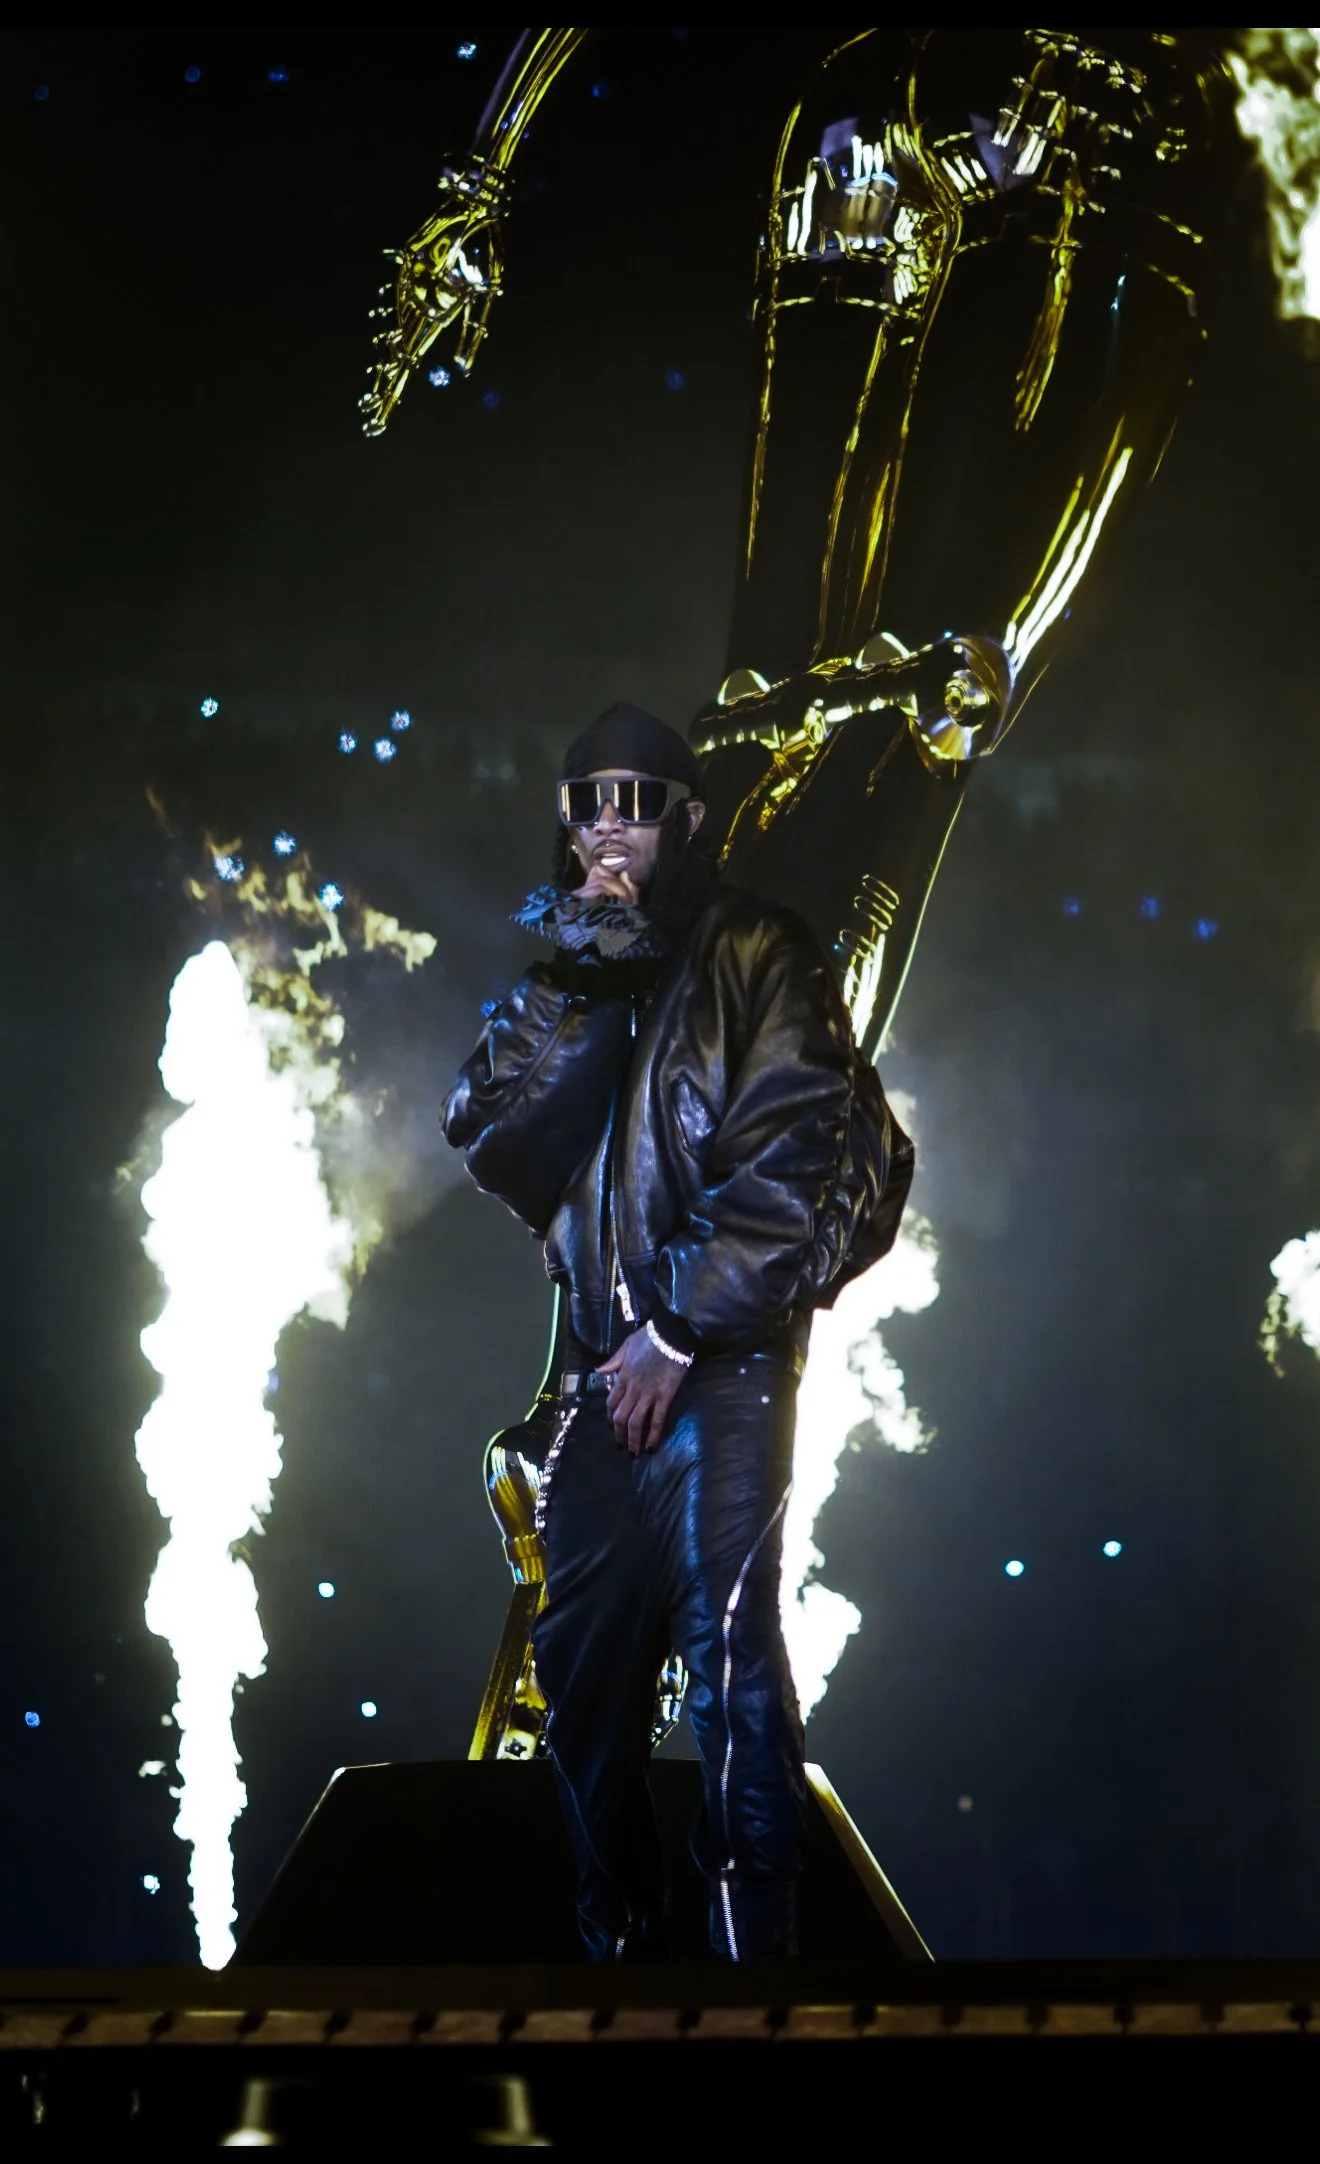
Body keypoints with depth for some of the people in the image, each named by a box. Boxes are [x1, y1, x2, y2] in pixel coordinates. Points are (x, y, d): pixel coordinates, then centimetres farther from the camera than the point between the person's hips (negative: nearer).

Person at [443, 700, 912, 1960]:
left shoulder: (754, 956, -1)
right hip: (601, 1359, 6)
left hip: (720, 1354, -6)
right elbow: (491, 1137, 3)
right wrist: (577, 986, -9)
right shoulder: (565, 970, 15)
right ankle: (613, 1934, 19)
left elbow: (797, 1159, -10)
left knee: (728, 1646, -10)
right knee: (581, 1655, 8)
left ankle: (755, 1940, -6)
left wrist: (681, 1330, -12)